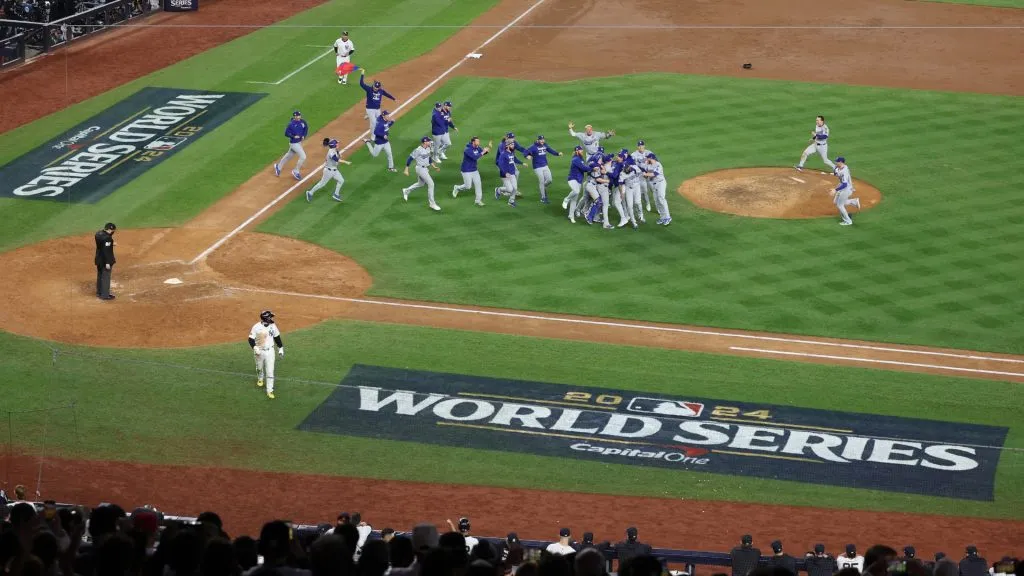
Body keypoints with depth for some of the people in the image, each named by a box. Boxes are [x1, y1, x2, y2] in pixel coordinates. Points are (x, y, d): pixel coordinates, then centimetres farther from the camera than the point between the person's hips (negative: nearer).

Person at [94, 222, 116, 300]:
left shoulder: (98, 234, 4)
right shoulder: (107, 238, -24)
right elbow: (106, 250, -25)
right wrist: (107, 263, -23)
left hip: (99, 259, 9)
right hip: (105, 260, -9)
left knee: (100, 276, 21)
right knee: (105, 277, 1)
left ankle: (99, 293, 33)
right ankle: (105, 295, 7)